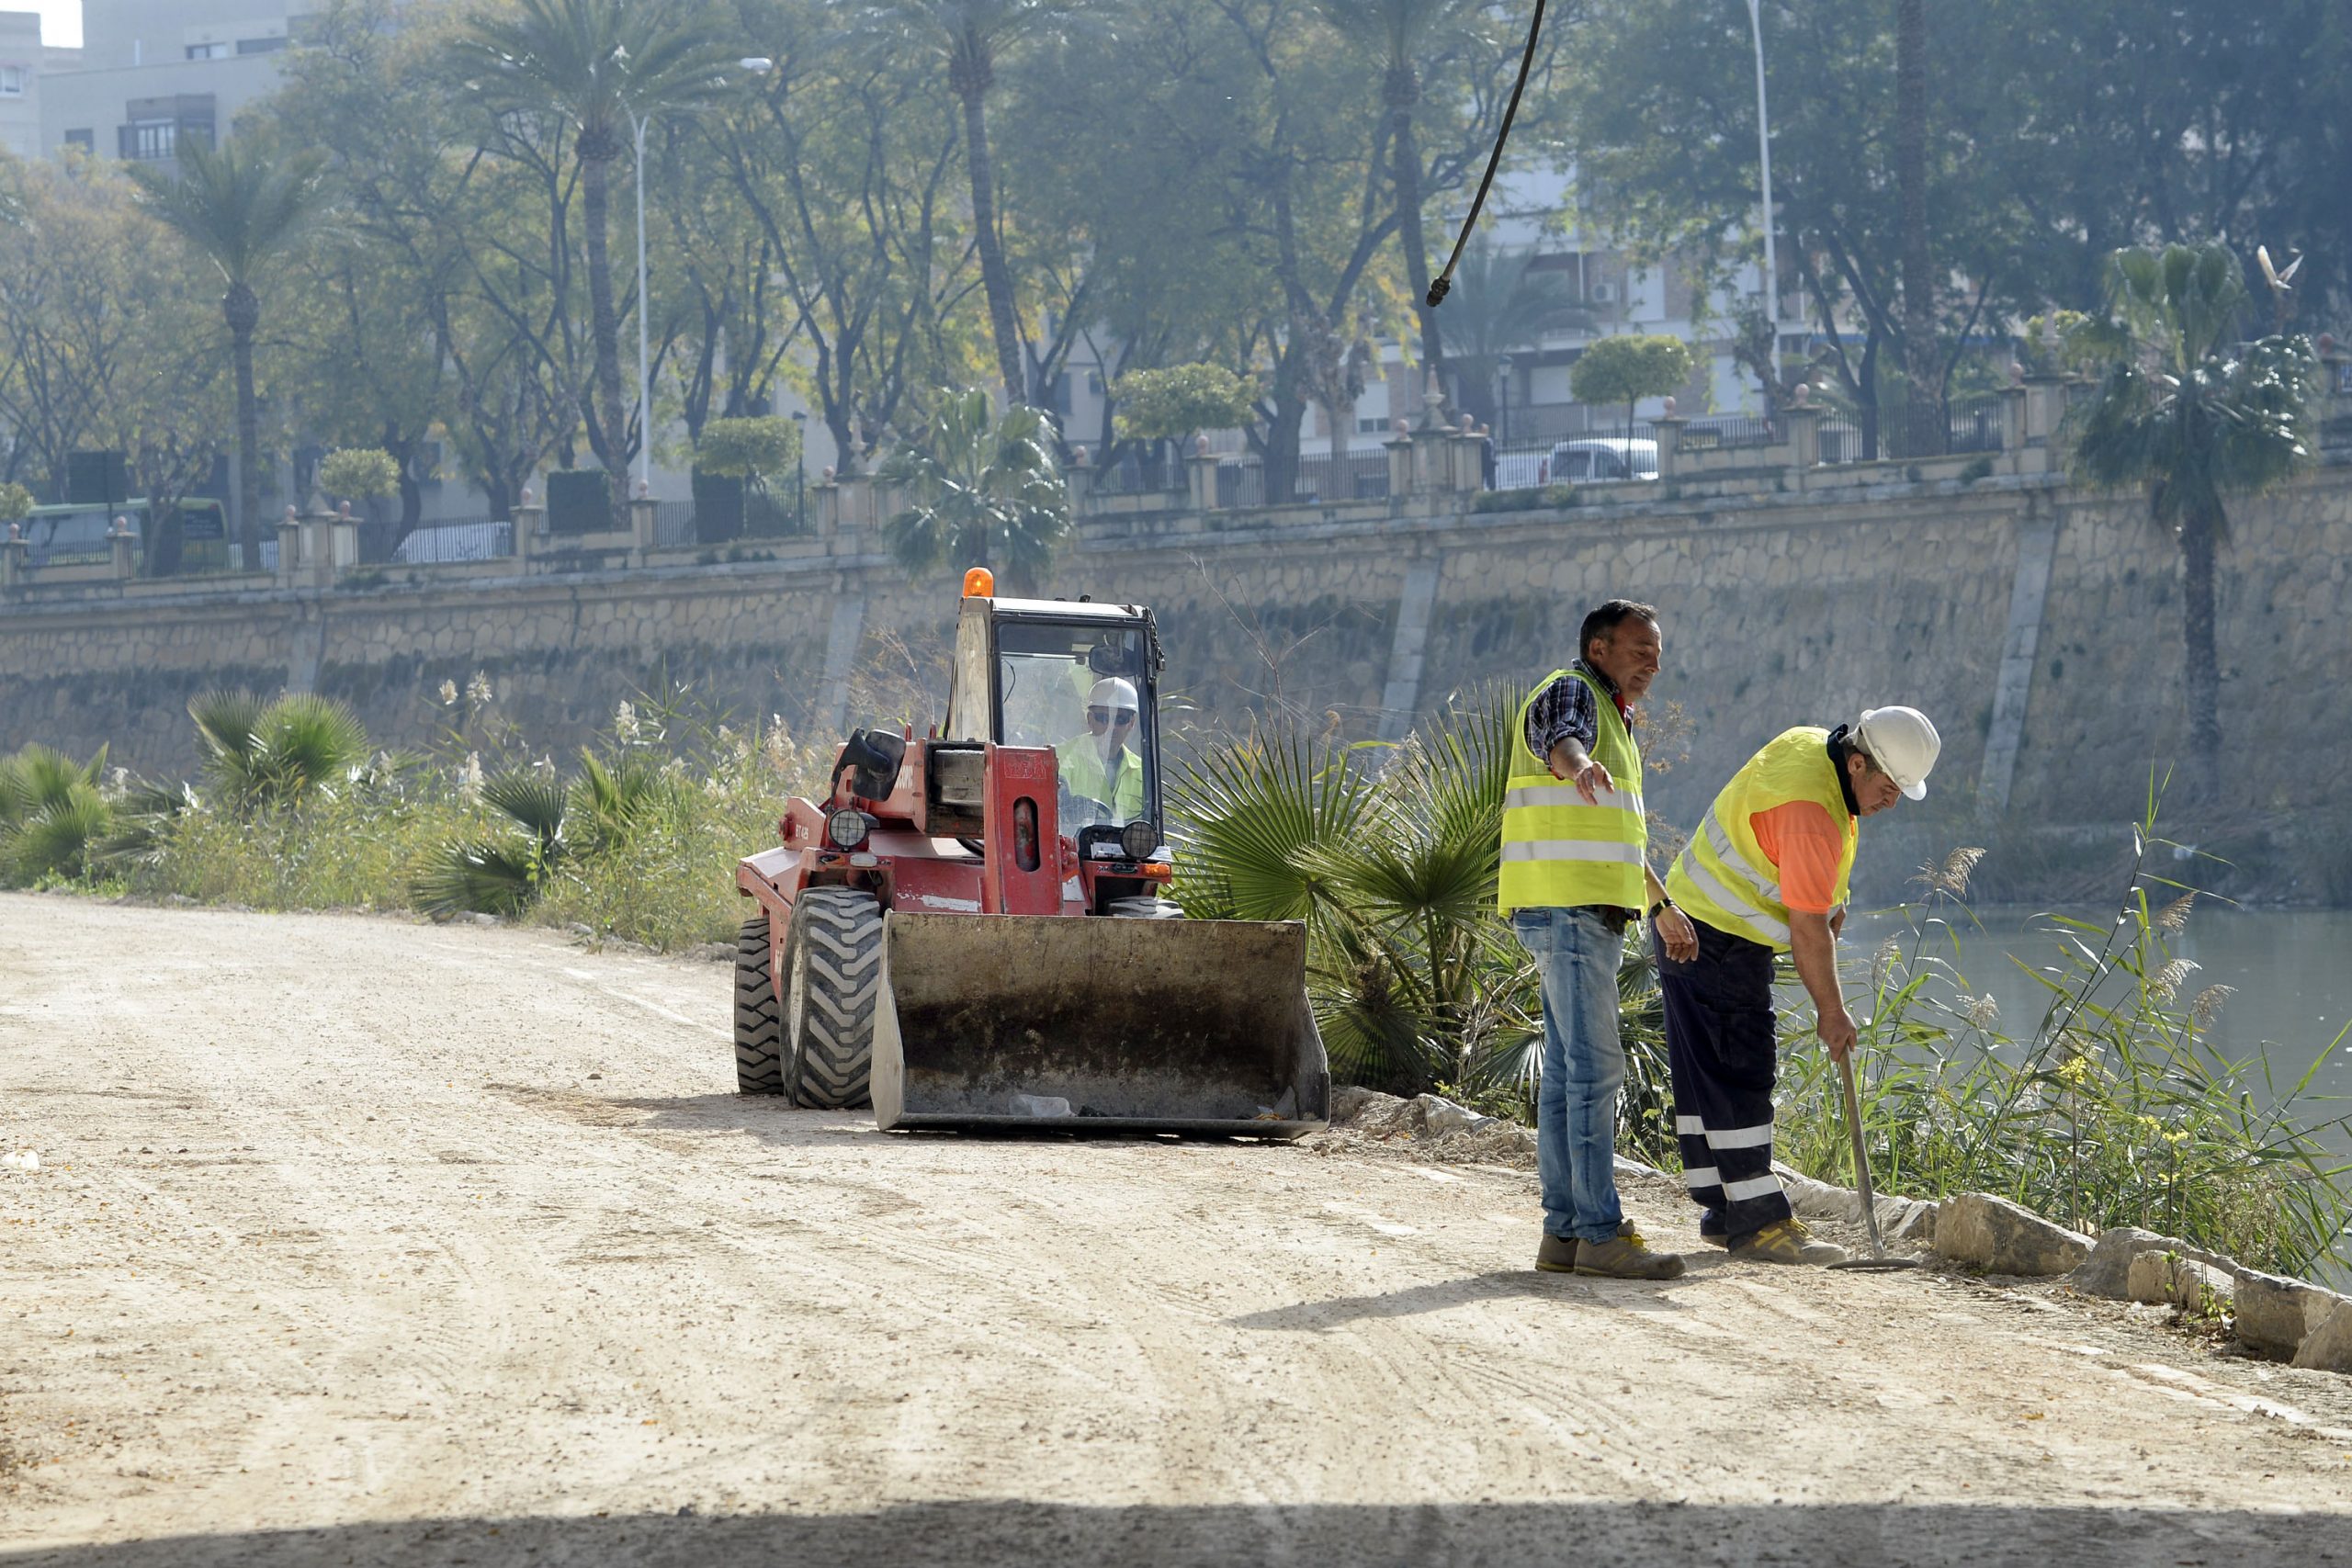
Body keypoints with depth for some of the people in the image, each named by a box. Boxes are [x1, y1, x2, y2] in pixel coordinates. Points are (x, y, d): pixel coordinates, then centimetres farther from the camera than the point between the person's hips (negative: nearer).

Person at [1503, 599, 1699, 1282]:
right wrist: (1579, 765, -57)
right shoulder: (1569, 695, -7)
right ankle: (1600, 1233, -16)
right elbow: (1559, 740, -33)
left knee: (1567, 1073, 8)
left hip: (1590, 914, 10)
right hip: (1566, 909, -10)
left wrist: (1664, 905, 44)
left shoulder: (1612, 719, 24)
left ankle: (1563, 1233, 8)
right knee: (1594, 1069, -13)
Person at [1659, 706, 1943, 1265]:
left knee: (1704, 1076, 12)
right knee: (1740, 1078, -10)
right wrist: (1830, 1012, -13)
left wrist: (1828, 901, 11)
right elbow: (1807, 930, -23)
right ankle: (1757, 1220, -11)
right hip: (1720, 943, -11)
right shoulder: (1811, 814, -27)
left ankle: (1720, 1209, 17)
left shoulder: (1809, 744, 2)